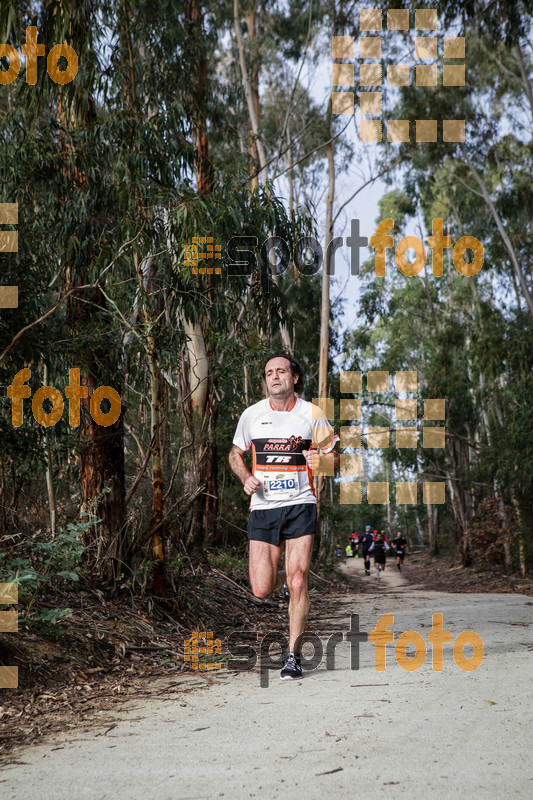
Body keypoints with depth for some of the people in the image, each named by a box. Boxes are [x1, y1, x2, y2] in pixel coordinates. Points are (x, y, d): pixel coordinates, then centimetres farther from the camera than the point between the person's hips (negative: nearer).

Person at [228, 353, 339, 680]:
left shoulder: (313, 414, 0)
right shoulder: (252, 414, 5)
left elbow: (334, 457, 7)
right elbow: (236, 453, 19)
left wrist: (322, 461, -17)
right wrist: (246, 478, -1)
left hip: (301, 506, -2)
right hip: (263, 507, 2)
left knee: (297, 582, -11)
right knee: (261, 590, -3)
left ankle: (293, 654, 4)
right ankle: (283, 576, 34)